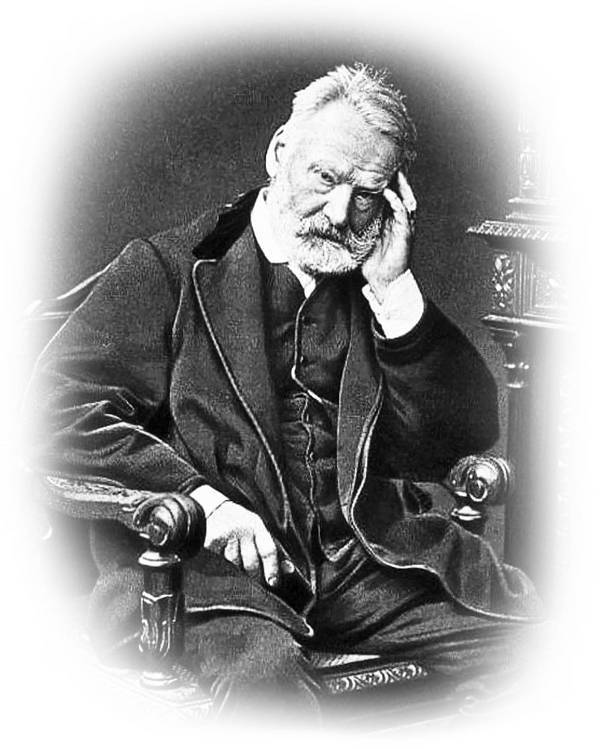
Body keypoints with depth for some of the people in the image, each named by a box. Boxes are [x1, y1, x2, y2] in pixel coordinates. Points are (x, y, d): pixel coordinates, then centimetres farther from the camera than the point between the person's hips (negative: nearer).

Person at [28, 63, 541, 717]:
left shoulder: (371, 289, 18)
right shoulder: (169, 269, 6)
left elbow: (466, 436, 10)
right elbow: (61, 410, -4)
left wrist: (394, 289, 0)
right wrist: (199, 499, -16)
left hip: (362, 561, 5)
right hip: (208, 566, -5)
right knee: (266, 685, -37)